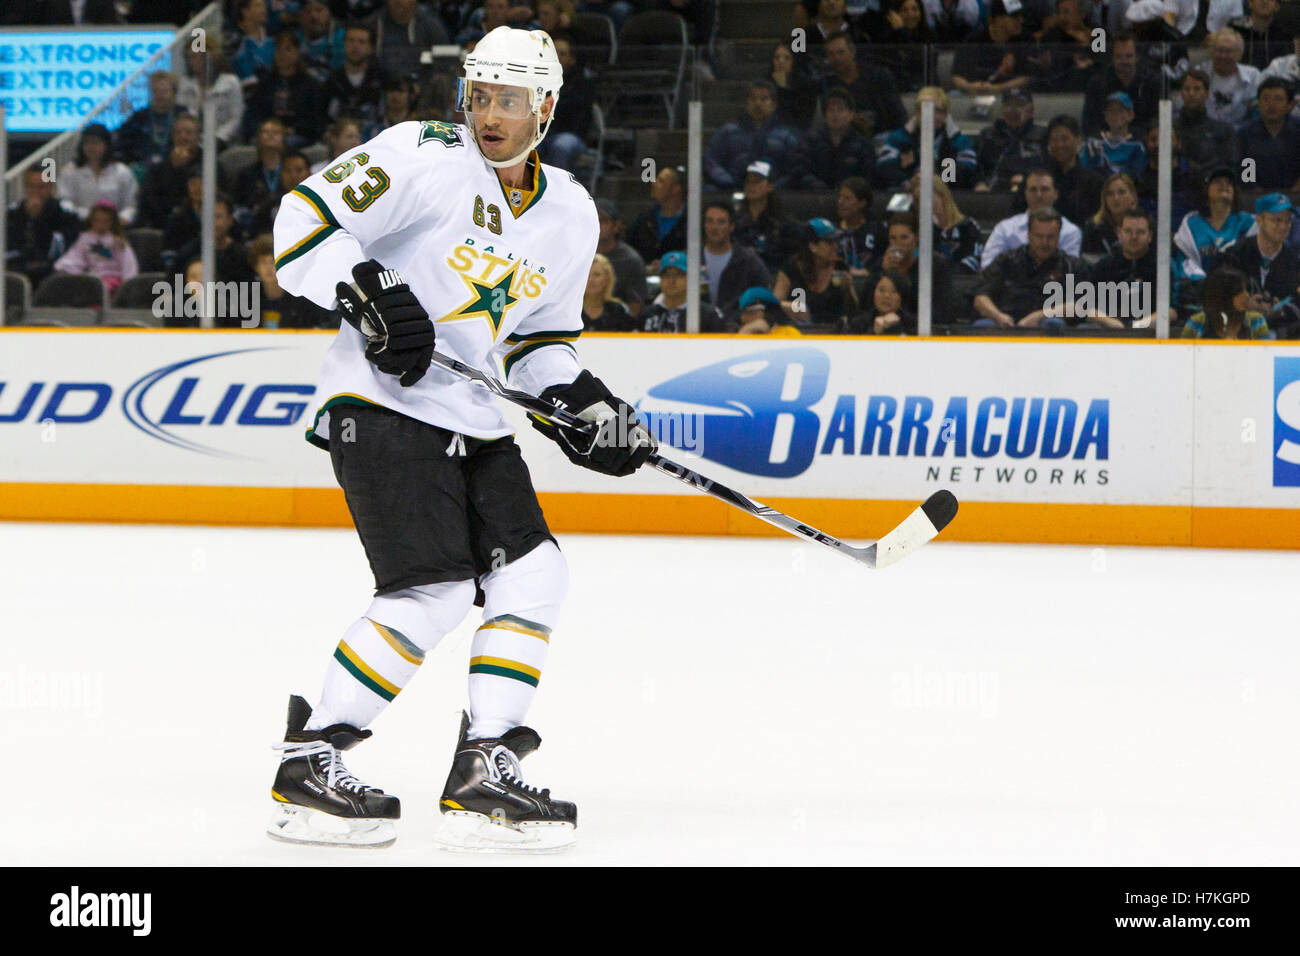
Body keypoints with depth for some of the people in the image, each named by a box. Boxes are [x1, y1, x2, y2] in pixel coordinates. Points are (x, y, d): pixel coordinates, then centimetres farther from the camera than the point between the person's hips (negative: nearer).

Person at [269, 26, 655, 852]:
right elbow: (305, 222, -12)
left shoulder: (571, 216, 11)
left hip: (476, 425, 8)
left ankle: (485, 773, 2)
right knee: (434, 592, -17)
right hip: (383, 407, -8)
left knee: (533, 574, -2)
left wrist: (586, 407, 3)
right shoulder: (425, 158, -10)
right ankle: (307, 764, -10)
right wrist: (369, 294, -25)